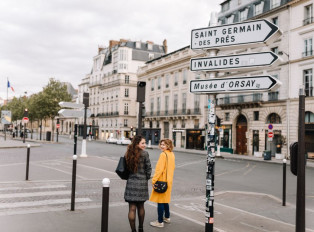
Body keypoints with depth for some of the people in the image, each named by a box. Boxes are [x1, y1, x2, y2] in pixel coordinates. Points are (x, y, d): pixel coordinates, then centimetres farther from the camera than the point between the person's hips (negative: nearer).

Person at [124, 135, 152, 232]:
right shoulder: (144, 153, -10)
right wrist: (146, 178, 9)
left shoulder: (128, 154, 2)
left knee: (132, 208, 3)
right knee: (140, 207, 17)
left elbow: (126, 168, 4)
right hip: (142, 183, -1)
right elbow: (148, 168, -7)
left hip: (131, 182, 1)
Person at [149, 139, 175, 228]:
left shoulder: (163, 154, -18)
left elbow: (159, 169, -20)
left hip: (161, 180, -9)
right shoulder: (172, 154, 9)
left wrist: (154, 180, -16)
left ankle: (160, 222, 3)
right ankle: (167, 217, 34)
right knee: (165, 200, 22)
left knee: (160, 201, -2)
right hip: (168, 180, 9)